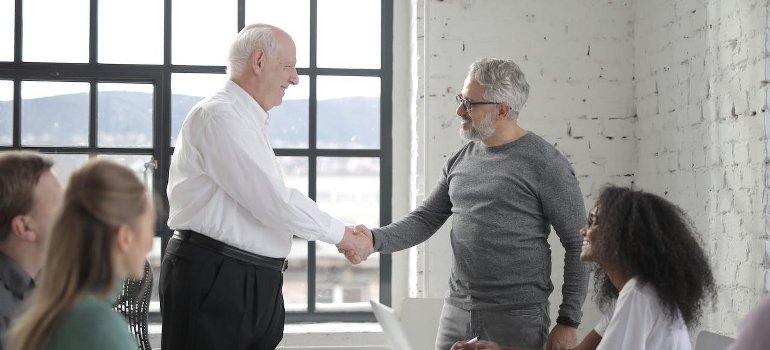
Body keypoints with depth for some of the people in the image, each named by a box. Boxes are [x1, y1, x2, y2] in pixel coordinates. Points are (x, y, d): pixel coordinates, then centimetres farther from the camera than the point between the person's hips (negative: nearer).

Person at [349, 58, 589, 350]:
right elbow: (425, 220, 13)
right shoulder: (461, 160, 10)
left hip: (517, 320, -5)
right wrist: (376, 240, -6)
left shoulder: (545, 164, -9)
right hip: (456, 313, 5)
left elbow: (578, 245, -8)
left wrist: (568, 322, -10)